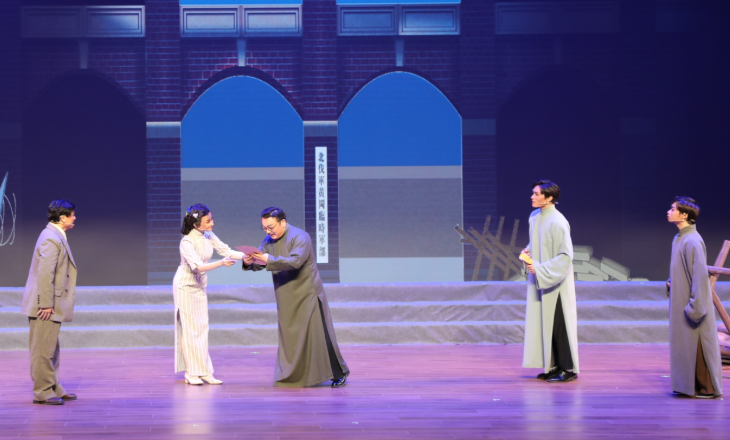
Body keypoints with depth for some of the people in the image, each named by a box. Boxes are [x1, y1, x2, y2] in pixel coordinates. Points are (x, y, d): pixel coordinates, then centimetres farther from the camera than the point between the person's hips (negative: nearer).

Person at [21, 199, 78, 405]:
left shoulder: (56, 236, 14)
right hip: (45, 305, -10)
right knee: (43, 349, -3)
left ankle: (54, 389, 25)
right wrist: (46, 304, -24)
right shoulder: (51, 239, -18)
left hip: (50, 305, 10)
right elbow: (45, 274, -23)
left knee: (51, 350, 16)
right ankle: (42, 392, 3)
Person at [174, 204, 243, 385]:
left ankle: (204, 372, 8)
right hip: (186, 286, -7)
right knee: (189, 328, -4)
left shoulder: (209, 237, -4)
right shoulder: (187, 242, -24)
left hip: (200, 287, 7)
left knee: (202, 328, 6)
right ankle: (191, 373, 2)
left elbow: (226, 251, -2)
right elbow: (198, 266, -34)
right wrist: (221, 263, -46)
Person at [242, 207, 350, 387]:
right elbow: (260, 263, 6)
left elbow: (295, 261, -28)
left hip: (307, 295, -7)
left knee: (317, 335, -5)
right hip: (287, 300, 7)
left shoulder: (300, 237, -14)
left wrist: (269, 260, -33)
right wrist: (250, 262, -17)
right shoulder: (269, 241, 8)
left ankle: (339, 373, 6)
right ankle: (294, 377, 12)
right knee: (289, 338, 5)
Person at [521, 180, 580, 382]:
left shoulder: (557, 222, -19)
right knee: (543, 322, 11)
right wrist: (529, 250, 2)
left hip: (556, 282, -8)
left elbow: (566, 255, -19)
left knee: (558, 324, -4)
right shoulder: (534, 217, 6)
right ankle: (553, 366, 20)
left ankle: (568, 369, 5)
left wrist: (540, 269, -22)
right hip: (539, 280, 8)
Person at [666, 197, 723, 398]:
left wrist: (695, 304, -23)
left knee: (697, 344, -2)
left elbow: (700, 273, -22)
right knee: (684, 343, 12)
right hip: (680, 301, 9)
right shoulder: (679, 239, 11)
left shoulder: (692, 241, -19)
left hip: (692, 303, -9)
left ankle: (708, 388, 7)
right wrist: (672, 283, 6)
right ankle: (690, 385, 19)